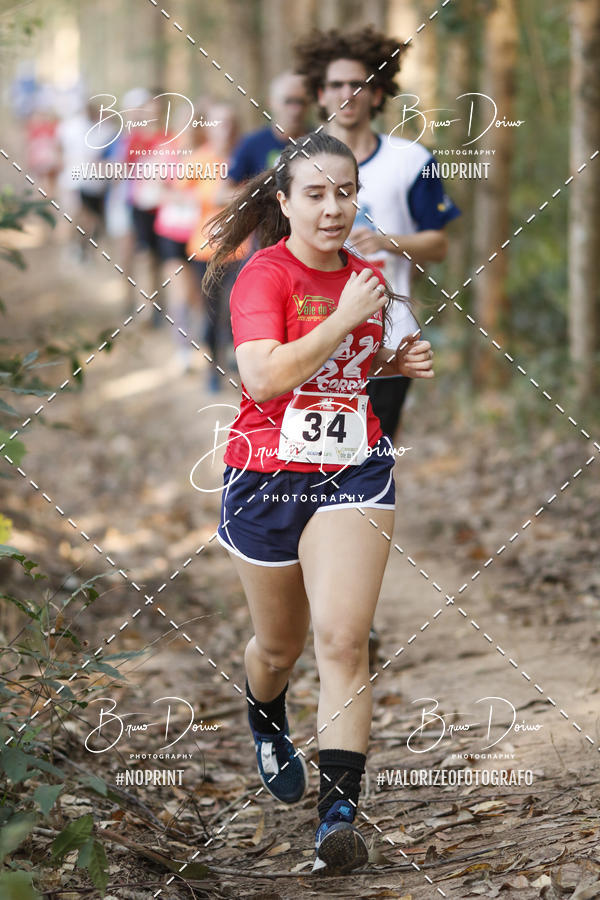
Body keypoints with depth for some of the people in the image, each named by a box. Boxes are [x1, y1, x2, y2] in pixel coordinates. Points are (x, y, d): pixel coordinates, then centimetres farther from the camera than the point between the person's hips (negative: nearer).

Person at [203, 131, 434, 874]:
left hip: (353, 472, 2)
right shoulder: (264, 276, -11)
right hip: (267, 477, -2)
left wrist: (396, 361, 6)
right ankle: (266, 723, 52)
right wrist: (346, 317, -23)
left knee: (342, 640, -15)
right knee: (280, 645, 16)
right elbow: (264, 376, -26)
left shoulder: (365, 275, 7)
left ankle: (340, 813, -18)